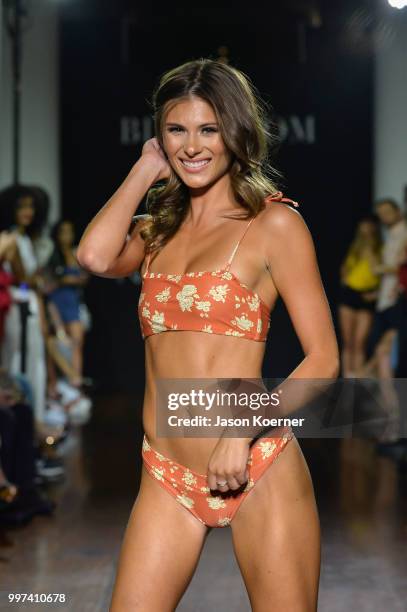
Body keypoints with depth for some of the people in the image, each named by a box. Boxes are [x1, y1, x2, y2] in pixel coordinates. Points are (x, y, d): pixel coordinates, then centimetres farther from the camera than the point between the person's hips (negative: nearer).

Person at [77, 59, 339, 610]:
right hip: (167, 477, 4)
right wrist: (147, 168, 5)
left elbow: (324, 359, -4)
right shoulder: (159, 229, 15)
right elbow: (96, 256, -8)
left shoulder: (273, 223, 0)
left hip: (257, 471, -4)